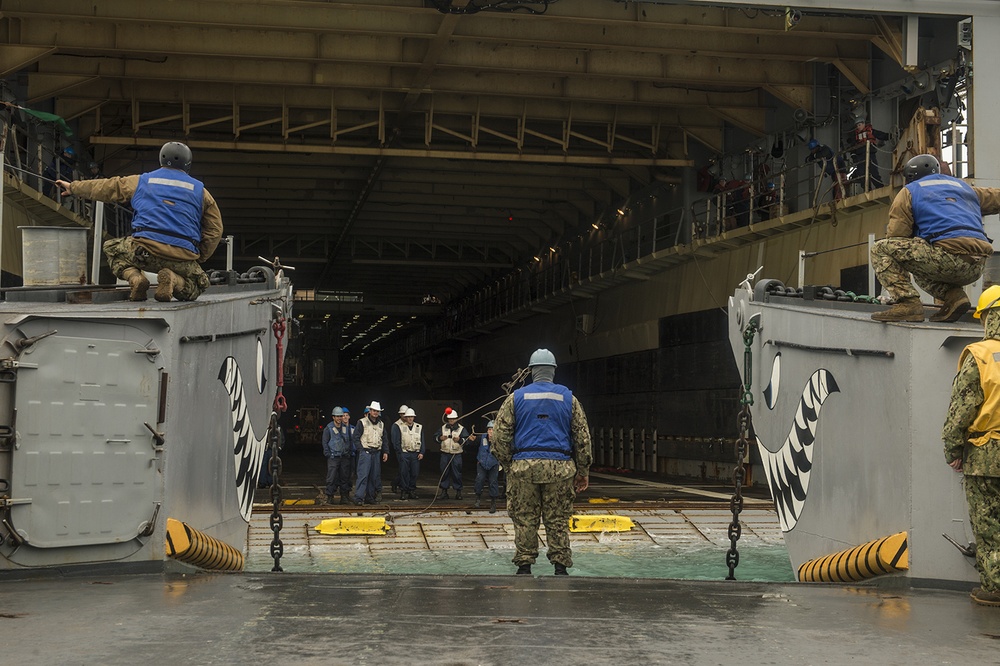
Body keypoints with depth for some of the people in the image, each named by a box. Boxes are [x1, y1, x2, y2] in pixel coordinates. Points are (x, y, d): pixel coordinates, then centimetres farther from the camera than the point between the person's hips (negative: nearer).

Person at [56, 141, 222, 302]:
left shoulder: (142, 181, 15)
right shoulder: (200, 190, 15)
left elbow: (106, 187, 27)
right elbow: (215, 230, 13)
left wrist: (73, 187, 42)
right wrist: (200, 259, 22)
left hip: (146, 247, 0)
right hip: (182, 257, 0)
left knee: (112, 249, 29)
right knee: (197, 286, 25)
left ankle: (134, 277, -2)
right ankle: (173, 280, -11)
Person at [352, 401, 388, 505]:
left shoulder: (381, 424, 16)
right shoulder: (362, 422, -2)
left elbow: (385, 439, 20)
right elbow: (356, 438, -3)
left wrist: (385, 452, 11)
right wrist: (361, 450, -11)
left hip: (376, 453, 6)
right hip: (365, 452, -6)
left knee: (374, 476, 6)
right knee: (363, 475, -12)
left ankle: (369, 497, 13)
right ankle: (358, 497, -13)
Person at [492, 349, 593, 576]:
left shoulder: (516, 398, 6)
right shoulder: (568, 398, 7)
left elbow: (500, 436, 3)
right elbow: (583, 437, 8)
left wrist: (508, 464, 13)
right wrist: (583, 471, 13)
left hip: (523, 465, 0)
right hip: (559, 467, 0)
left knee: (524, 519, 6)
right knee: (558, 520, 6)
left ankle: (524, 567, 8)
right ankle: (560, 567, 7)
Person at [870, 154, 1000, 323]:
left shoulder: (909, 191, 13)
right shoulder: (964, 186, 28)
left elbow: (895, 237, 6)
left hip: (949, 259, -7)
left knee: (881, 249, 3)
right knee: (922, 265, 36)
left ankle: (908, 303, -14)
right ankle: (953, 296, 9)